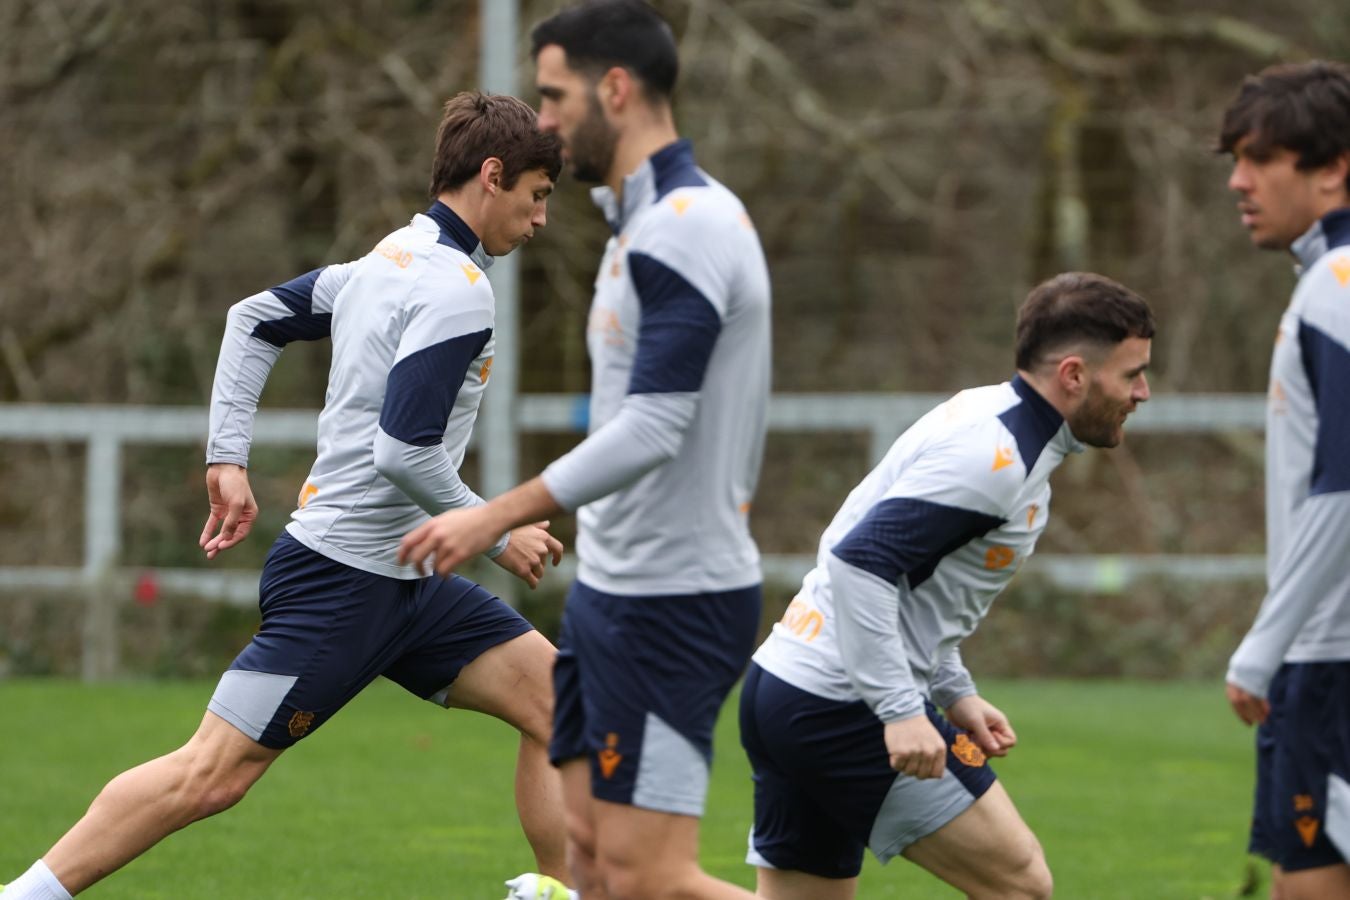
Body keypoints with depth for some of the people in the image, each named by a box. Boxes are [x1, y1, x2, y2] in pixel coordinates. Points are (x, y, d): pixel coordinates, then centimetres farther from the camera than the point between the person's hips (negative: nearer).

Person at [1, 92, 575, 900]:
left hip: (400, 584, 10)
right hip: (343, 580, -10)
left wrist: (230, 456, 19)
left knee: (555, 695, 4)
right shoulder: (458, 291, -17)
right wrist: (499, 536, -11)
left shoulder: (391, 259, 13)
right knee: (215, 774, -8)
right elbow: (403, 454, -24)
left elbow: (255, 319, 21)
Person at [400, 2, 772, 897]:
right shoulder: (651, 219, 14)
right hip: (613, 590, 10)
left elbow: (652, 428, -26)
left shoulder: (683, 230, -18)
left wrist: (501, 515, -23)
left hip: (668, 609, -10)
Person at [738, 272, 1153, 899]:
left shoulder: (989, 421, 15)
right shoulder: (993, 456, -17)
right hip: (842, 704, -10)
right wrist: (902, 711, -28)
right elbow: (860, 562, -25)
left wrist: (954, 694, 18)